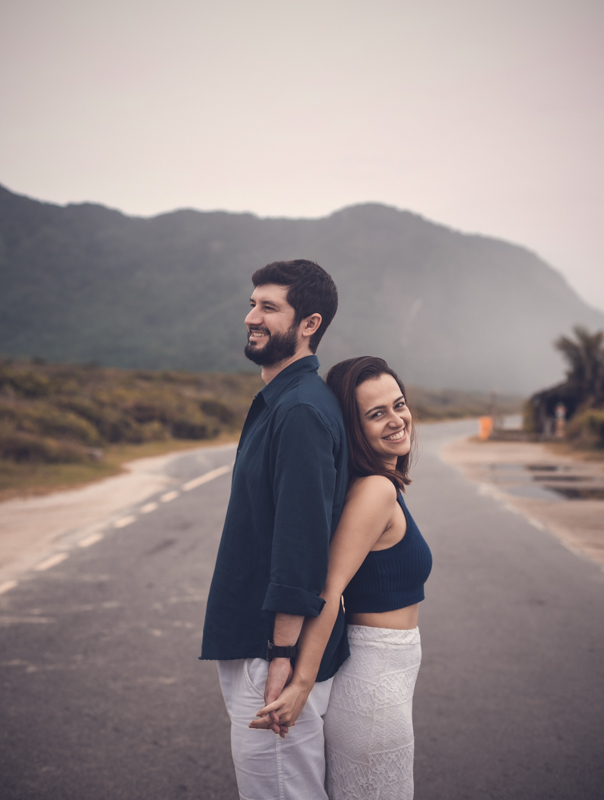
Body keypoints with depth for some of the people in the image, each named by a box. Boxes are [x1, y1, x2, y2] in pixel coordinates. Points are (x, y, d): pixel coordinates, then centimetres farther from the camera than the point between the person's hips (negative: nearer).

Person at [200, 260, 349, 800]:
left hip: (275, 650, -10)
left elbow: (302, 543, -25)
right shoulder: (279, 402, 13)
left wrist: (283, 656, -23)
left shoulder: (302, 411, -21)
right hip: (252, 639, 10)